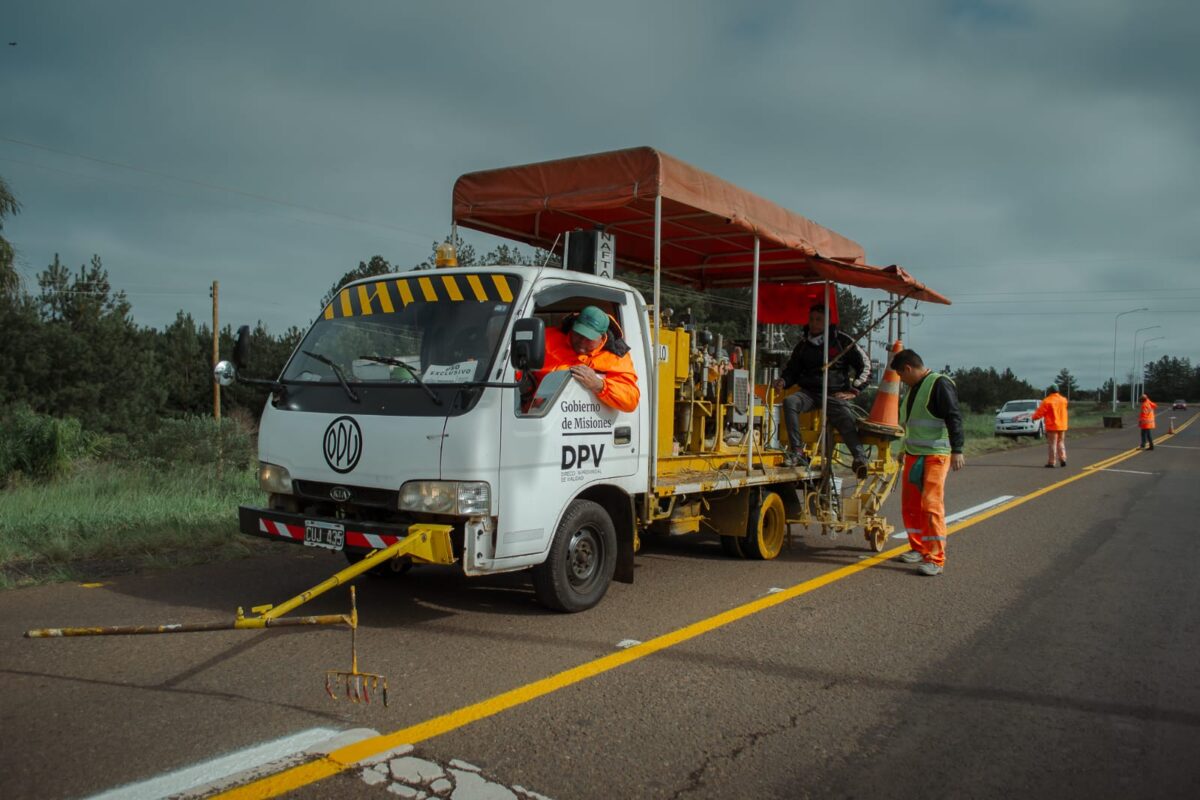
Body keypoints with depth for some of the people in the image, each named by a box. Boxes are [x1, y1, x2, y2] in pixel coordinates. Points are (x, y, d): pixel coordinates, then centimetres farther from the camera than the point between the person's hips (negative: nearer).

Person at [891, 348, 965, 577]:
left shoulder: (940, 384, -12)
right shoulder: (914, 388, 17)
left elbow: (954, 418, -18)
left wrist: (956, 450, -24)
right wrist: (905, 448, 31)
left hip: (935, 455, -9)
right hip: (913, 455, 9)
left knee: (931, 505, -12)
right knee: (910, 504, 12)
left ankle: (936, 559, -9)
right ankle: (919, 549, 25)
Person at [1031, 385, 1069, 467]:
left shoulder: (1047, 401, -14)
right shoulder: (1063, 400, 7)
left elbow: (1040, 412, -10)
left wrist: (1033, 417, 8)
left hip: (1052, 426, -5)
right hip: (1062, 426, 6)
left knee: (1052, 444, -2)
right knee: (1060, 443, 17)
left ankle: (1051, 462, -1)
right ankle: (1062, 459, 10)